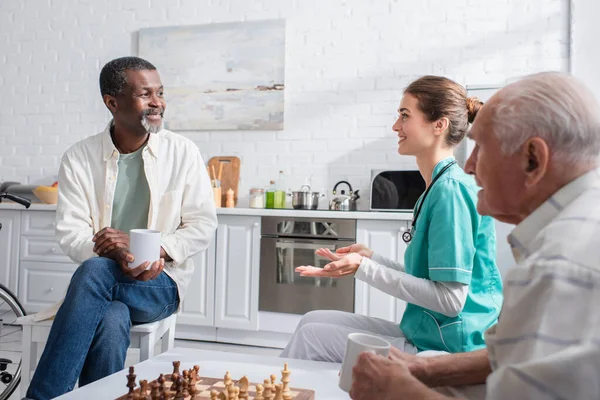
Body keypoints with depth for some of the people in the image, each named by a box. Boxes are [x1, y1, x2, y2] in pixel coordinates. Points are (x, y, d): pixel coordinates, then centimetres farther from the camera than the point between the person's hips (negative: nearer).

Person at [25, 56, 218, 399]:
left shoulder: (183, 153, 0)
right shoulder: (80, 158, 2)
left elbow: (204, 226, -3)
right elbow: (70, 232, -4)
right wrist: (119, 256, -24)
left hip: (161, 284, -1)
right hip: (102, 280, 1)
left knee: (94, 272, -31)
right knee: (112, 322, -34)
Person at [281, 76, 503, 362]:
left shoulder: (451, 189, -19)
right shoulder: (439, 188, 10)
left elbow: (450, 299, -22)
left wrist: (364, 269, -21)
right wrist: (371, 258, 13)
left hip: (446, 347, -9)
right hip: (425, 333, 9)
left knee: (310, 337, -6)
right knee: (313, 320, 10)